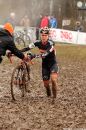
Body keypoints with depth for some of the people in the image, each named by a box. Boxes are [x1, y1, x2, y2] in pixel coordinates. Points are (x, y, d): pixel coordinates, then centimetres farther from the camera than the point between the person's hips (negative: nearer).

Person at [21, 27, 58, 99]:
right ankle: (49, 96, 34)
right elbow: (28, 48, -20)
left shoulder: (51, 43, -25)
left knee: (53, 80, -26)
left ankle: (54, 97, -11)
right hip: (45, 65, 4)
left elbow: (47, 53, -41)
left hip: (53, 64, -4)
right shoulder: (38, 43, -12)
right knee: (46, 83, 6)